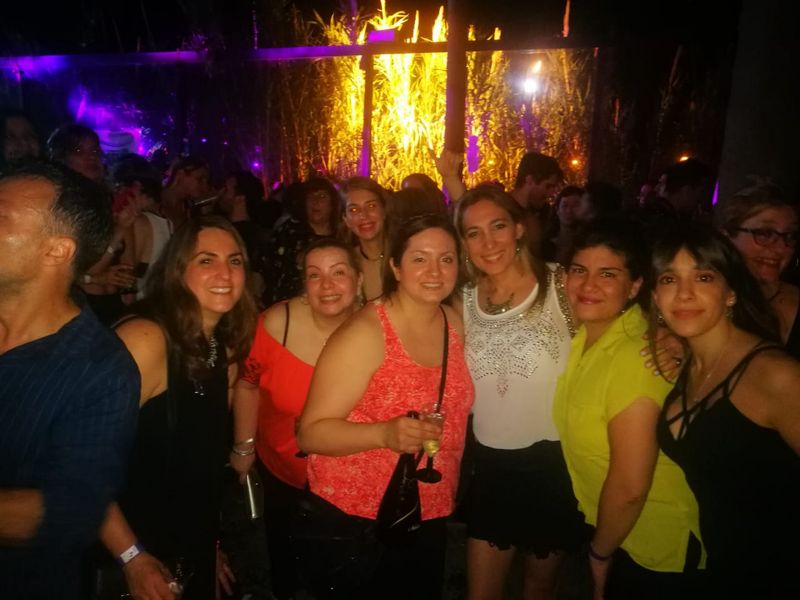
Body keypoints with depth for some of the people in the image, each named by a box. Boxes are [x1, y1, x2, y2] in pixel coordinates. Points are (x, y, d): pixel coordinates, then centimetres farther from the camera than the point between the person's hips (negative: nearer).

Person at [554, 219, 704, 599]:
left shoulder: (635, 357, -30)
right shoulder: (583, 334, -5)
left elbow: (630, 486, -27)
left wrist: (600, 552, -11)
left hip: (656, 545, -7)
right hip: (612, 527, 7)